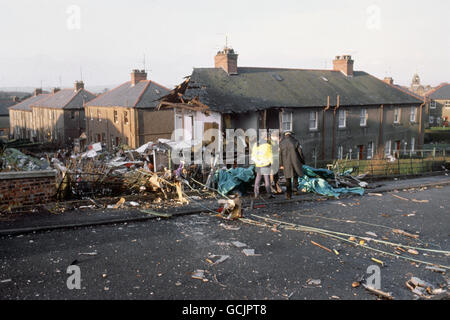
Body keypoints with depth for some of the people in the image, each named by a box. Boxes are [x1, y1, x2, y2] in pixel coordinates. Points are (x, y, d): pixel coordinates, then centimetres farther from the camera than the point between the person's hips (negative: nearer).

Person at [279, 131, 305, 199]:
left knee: (288, 179, 7)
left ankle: (288, 194, 5)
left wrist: (281, 164, 7)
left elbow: (280, 154, 2)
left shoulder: (281, 143, 2)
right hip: (295, 162, -1)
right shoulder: (295, 141, -3)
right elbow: (300, 153, -2)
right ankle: (295, 187, 5)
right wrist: (302, 162, 8)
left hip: (286, 164, 1)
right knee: (296, 175, 22)